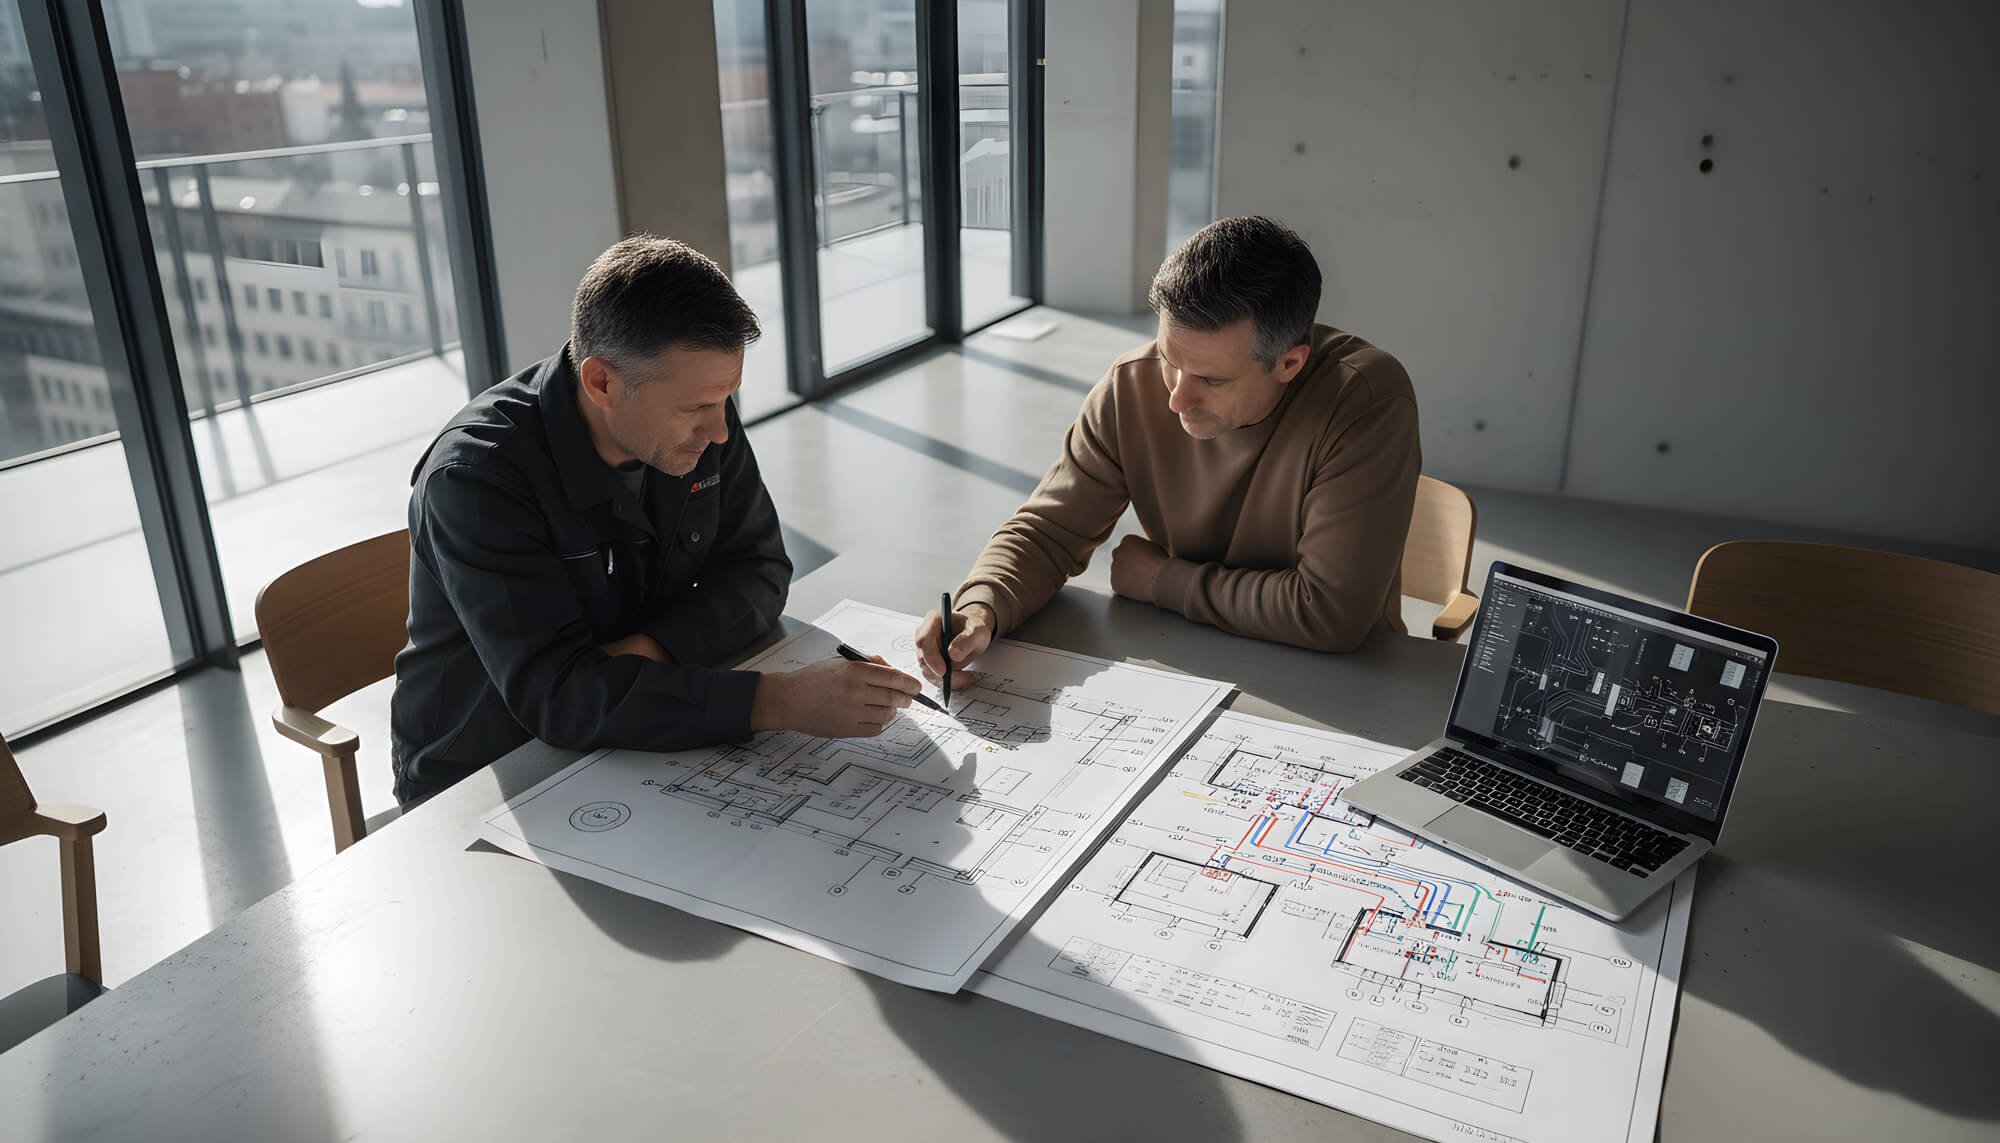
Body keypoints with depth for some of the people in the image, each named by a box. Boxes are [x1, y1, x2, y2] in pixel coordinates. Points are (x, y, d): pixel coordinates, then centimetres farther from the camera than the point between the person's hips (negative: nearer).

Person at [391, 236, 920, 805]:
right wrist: (777, 701, -39)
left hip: (634, 751, 6)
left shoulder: (703, 425, -7)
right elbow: (555, 693, -32)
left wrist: (649, 648, -22)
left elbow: (757, 566, -2)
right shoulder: (476, 478, -26)